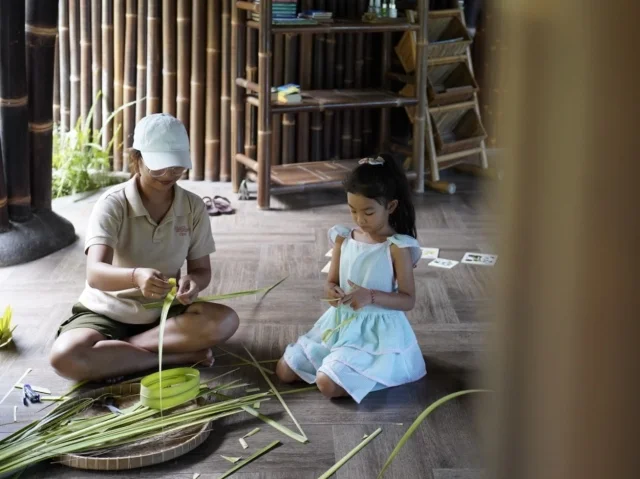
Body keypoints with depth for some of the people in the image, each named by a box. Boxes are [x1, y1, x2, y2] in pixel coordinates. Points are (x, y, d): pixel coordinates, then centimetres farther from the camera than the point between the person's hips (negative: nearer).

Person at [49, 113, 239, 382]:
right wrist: (136, 276, -53)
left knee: (224, 321, -28)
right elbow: (96, 274, -30)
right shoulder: (112, 204, -17)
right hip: (107, 313, -3)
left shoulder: (193, 207, -5)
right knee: (65, 356, -34)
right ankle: (176, 356, -22)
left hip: (164, 313, 3)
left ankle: (114, 350, -19)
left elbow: (202, 269, 1)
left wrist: (192, 282, -26)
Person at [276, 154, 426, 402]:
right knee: (285, 371, 4)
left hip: (376, 332, -6)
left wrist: (371, 296, -27)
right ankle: (343, 360, 20)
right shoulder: (344, 238, 1)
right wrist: (331, 292, -16)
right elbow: (332, 281, 9)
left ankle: (374, 372, 3)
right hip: (339, 324, 7)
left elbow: (408, 300, -12)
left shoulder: (397, 247, -14)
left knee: (328, 384, -25)